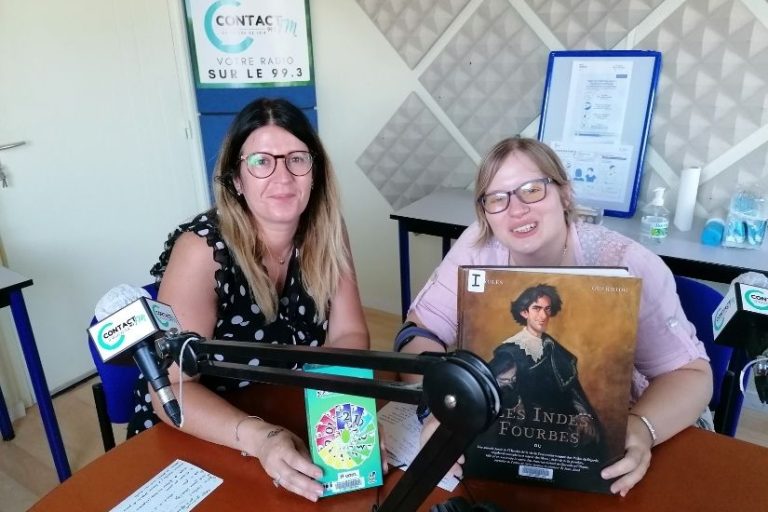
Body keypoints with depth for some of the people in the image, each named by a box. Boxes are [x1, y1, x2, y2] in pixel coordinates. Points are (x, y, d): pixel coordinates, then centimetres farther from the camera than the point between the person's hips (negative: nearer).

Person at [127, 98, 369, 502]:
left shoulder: (325, 234, -10)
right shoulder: (202, 249, -22)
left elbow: (348, 335, -7)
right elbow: (172, 389, -24)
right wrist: (260, 437, -38)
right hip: (195, 439, -3)